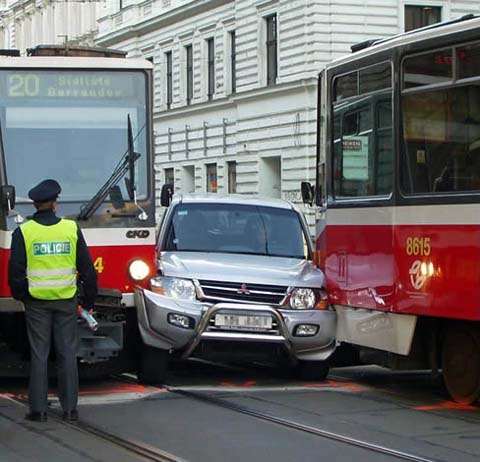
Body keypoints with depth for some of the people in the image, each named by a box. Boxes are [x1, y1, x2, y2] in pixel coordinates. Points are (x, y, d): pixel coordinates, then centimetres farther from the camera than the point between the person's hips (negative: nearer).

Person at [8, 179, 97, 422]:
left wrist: (19, 295, 13)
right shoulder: (72, 229, -1)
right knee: (67, 354, 7)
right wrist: (89, 299, 12)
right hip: (66, 301, 1)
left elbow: (16, 271, -3)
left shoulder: (23, 232, -5)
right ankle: (70, 408, 8)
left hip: (37, 301, -1)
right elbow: (86, 267, 3)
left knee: (39, 355, 4)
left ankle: (38, 409, 4)